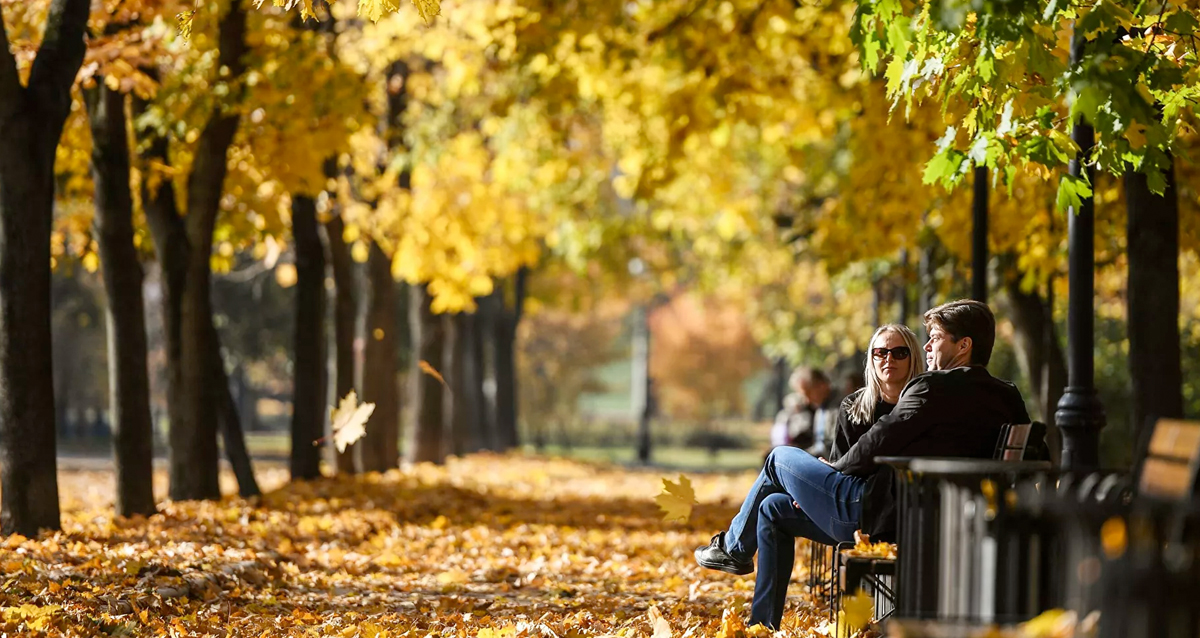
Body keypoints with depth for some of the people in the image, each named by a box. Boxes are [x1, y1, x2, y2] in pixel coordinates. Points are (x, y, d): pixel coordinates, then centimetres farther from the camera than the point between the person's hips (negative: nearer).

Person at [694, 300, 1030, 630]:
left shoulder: (934, 388, -19)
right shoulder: (1006, 398, 7)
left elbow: (878, 445, -17)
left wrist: (836, 467, 6)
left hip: (874, 512, -9)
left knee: (779, 458, 14)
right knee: (772, 508, 20)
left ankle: (733, 547, 33)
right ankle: (763, 624, 22)